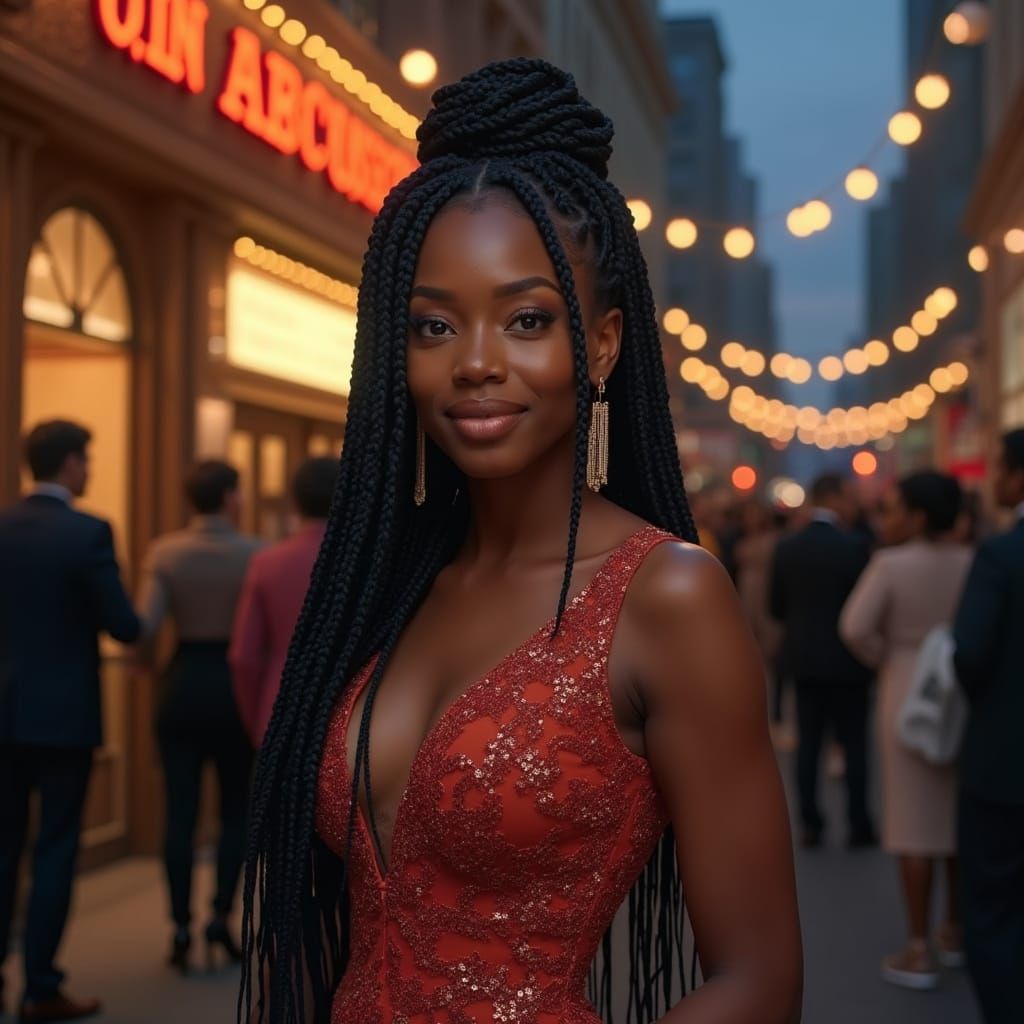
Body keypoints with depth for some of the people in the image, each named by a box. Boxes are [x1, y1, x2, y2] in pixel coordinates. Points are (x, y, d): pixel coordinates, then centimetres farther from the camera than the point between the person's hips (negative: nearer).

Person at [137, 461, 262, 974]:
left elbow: (146, 625, -10)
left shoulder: (164, 552, -2)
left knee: (179, 813, 6)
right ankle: (221, 918, 4)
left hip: (182, 685, 2)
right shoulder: (254, 553, -7)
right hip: (235, 686, -2)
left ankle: (181, 930, 8)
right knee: (236, 810, 12)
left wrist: (147, 661, 10)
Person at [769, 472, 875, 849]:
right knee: (854, 743, 6)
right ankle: (858, 825, 10)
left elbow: (776, 605, 5)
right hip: (845, 659, -4)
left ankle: (810, 824, 9)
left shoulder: (787, 547, 0)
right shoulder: (853, 546, -14)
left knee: (808, 742, 8)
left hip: (802, 657, 4)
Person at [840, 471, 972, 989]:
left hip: (909, 694, -4)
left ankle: (920, 952, 6)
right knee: (960, 814, 16)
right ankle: (956, 932, 27)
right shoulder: (975, 564, -1)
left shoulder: (891, 563, -12)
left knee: (915, 819, 1)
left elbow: (855, 627, -17)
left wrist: (885, 659, 0)